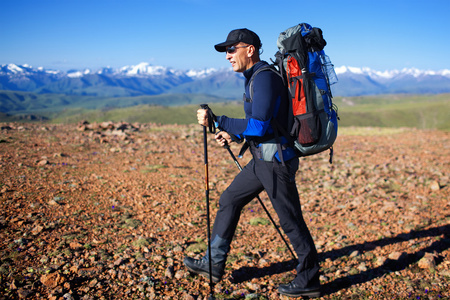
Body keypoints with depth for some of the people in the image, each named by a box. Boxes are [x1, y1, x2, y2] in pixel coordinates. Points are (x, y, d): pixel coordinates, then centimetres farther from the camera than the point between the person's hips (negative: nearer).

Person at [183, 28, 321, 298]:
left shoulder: (265, 77, -17)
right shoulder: (256, 77, 14)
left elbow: (258, 126, -25)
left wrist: (216, 121, -20)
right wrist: (233, 135, 12)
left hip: (276, 160, -10)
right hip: (263, 158, 10)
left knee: (291, 220, 1)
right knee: (230, 201, 13)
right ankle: (214, 264, 23)